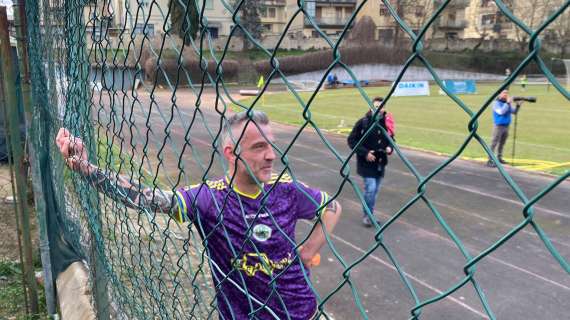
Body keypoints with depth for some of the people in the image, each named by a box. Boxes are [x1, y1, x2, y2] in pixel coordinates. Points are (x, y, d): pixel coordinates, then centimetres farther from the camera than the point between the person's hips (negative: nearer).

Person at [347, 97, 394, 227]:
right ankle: (367, 215, 8)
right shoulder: (363, 122, -10)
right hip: (367, 163, -4)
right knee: (370, 188, -12)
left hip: (380, 163, 5)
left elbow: (391, 139, 17)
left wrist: (390, 147, -5)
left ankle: (370, 214, 28)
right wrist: (365, 153, -16)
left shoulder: (387, 122, 2)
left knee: (375, 190, 12)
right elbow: (351, 140, -8)